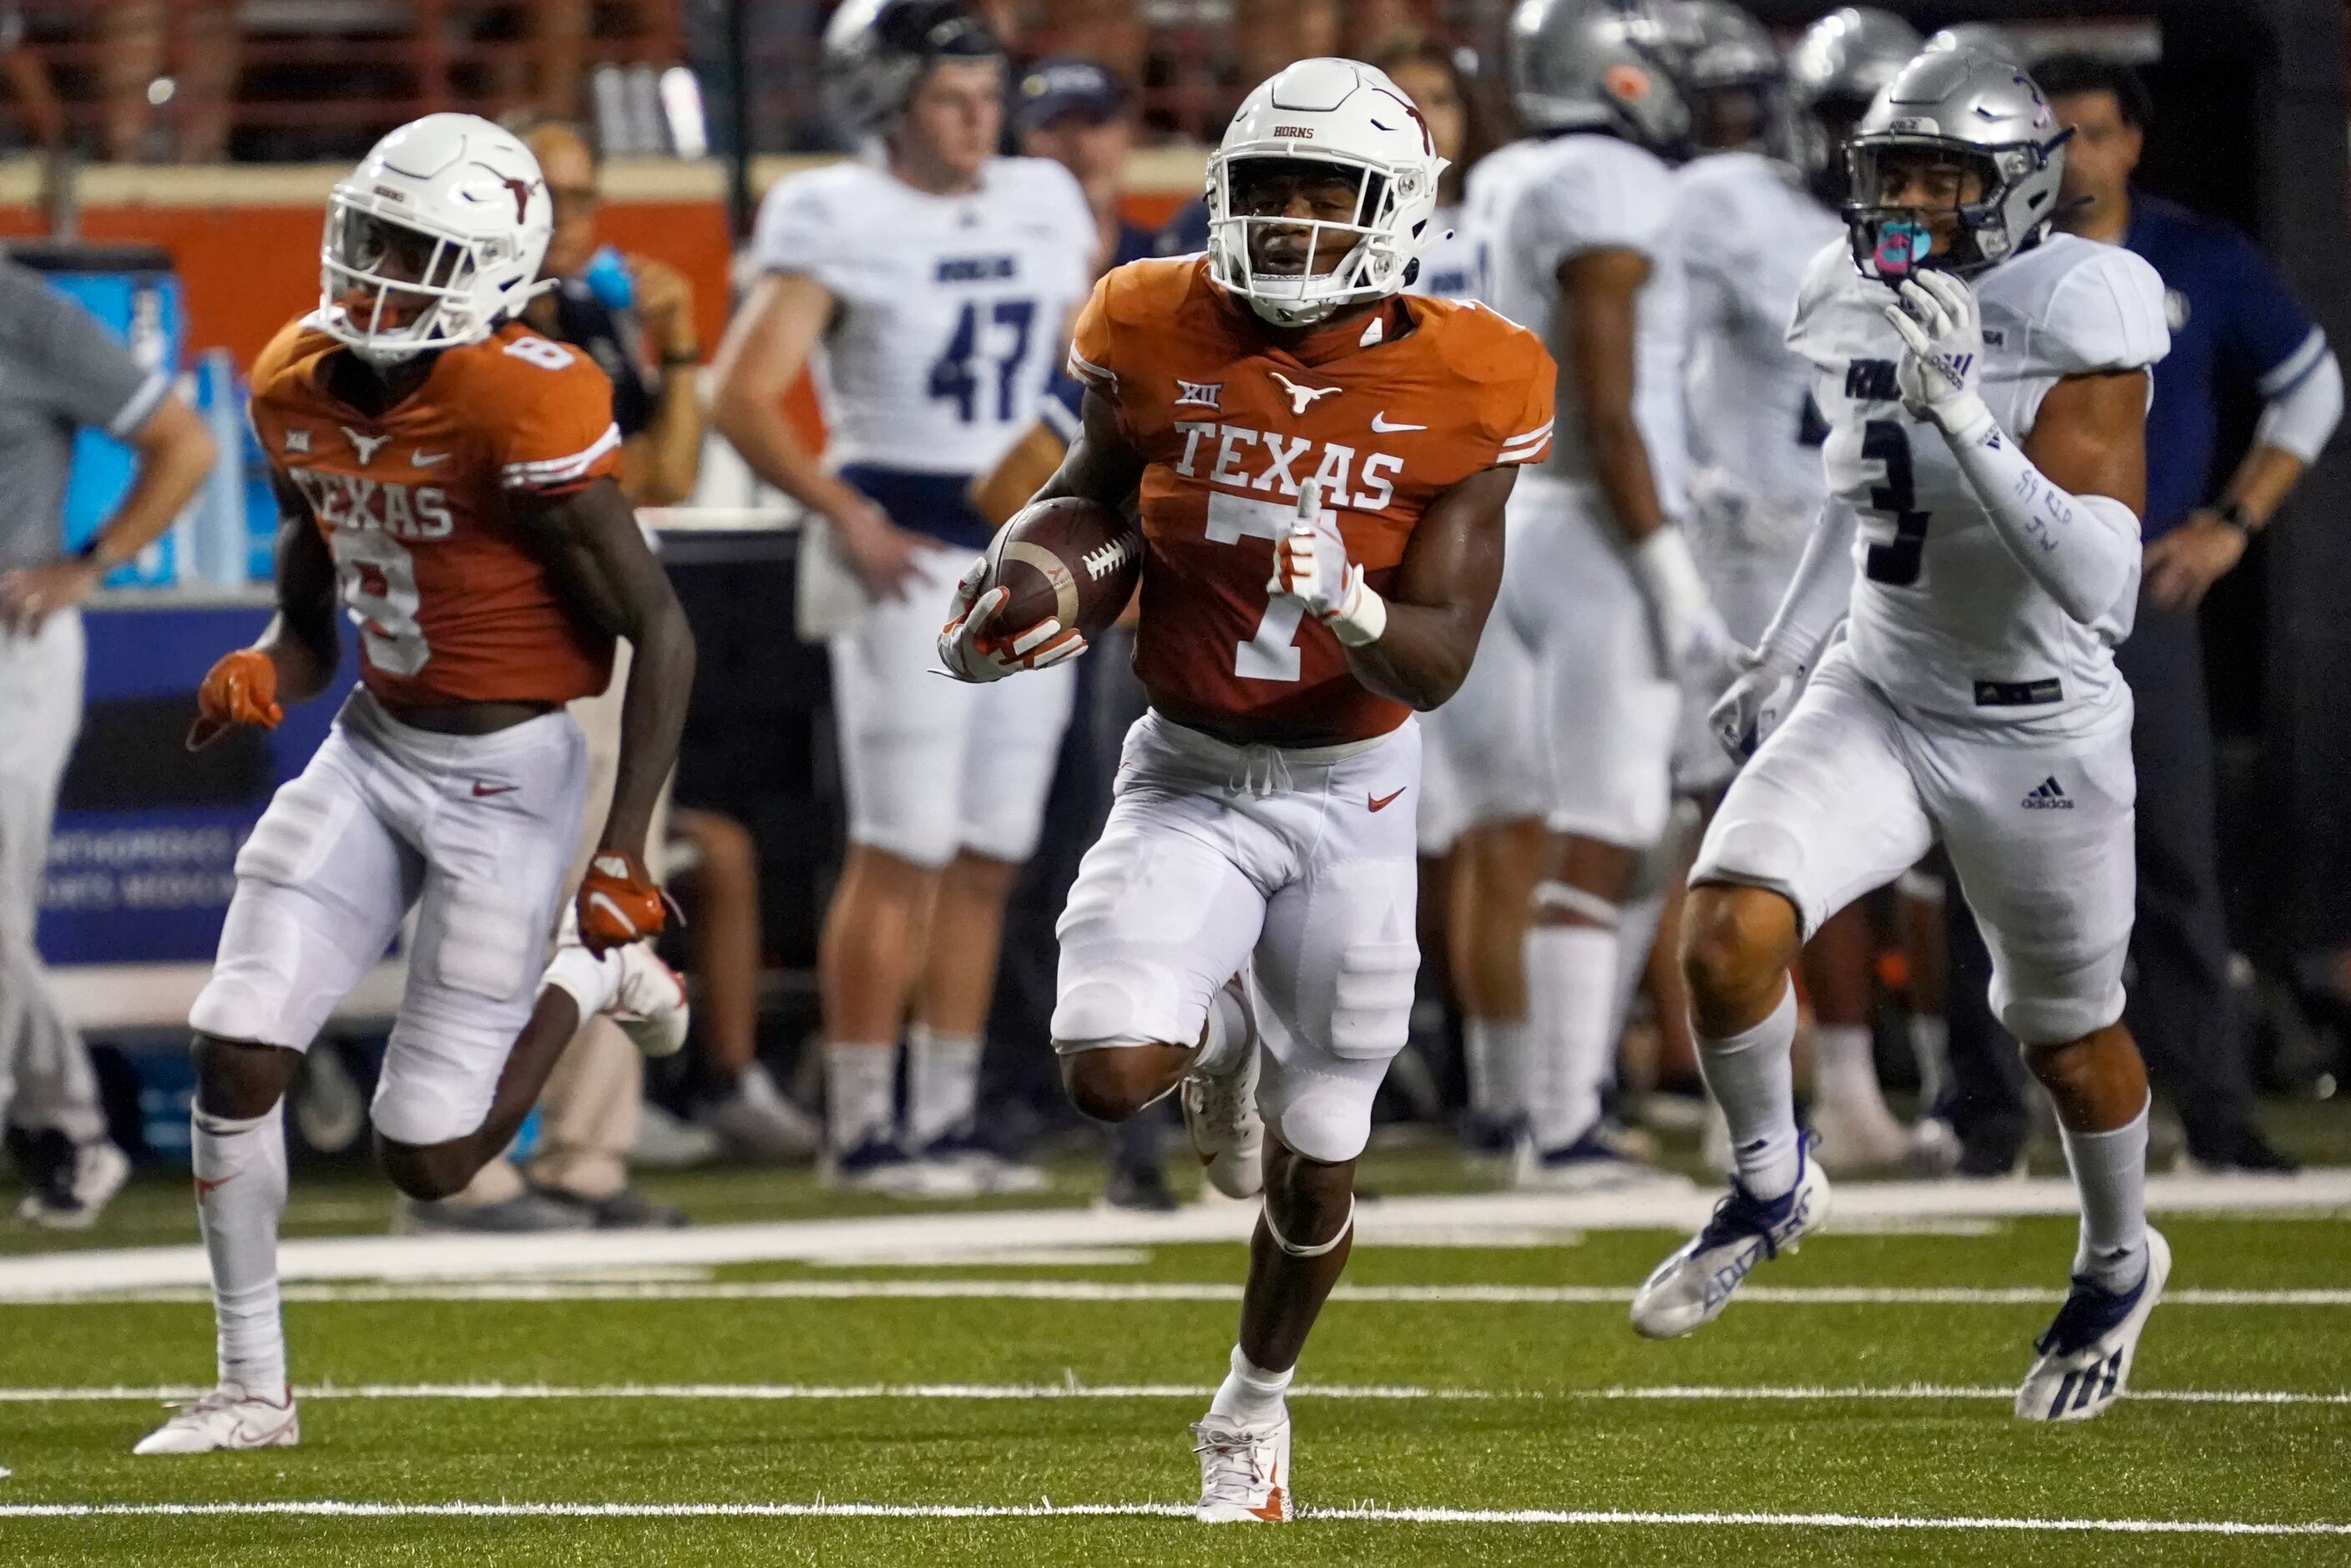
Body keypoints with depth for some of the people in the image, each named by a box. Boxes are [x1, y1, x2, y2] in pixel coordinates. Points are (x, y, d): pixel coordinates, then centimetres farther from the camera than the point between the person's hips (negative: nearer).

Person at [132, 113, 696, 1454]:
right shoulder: (300, 388, 0)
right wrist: (263, 677, -10)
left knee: (426, 1157, -4)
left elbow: (660, 634, -18)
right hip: (373, 751, 6)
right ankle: (253, 1392, 9)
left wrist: (624, 859, -19)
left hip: (507, 776, -6)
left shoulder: (521, 408, -22)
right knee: (237, 1053, -7)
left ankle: (595, 977, 25)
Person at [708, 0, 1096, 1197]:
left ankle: (945, 1122, 13)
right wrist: (844, 514, -19)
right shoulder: (838, 222, -7)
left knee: (988, 861, 7)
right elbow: (744, 398, -11)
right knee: (901, 853, -7)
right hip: (910, 557, -6)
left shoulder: (1045, 209, 11)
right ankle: (863, 1131, -3)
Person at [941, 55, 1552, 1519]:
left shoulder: (1459, 393, -15)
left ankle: (1257, 1400, 38)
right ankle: (1220, 1034, 16)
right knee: (1109, 1069, -24)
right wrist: (1007, 598, -6)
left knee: (1314, 1169, 8)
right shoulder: (1165, 340, -11)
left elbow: (1438, 667, -16)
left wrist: (1347, 602, -36)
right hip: (1189, 779, 1)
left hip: (1352, 791, -1)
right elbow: (1096, 486, 12)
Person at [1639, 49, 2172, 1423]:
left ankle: (2120, 1265, 44)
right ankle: (1773, 1188, 10)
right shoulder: (1861, 308, -3)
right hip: (1877, 697, 4)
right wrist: (1784, 662, 17)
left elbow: (2104, 591, -32)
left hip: (2040, 736, -4)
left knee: (2071, 1038, 15)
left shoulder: (2077, 334, -23)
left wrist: (1966, 413, -38)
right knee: (1729, 935, -17)